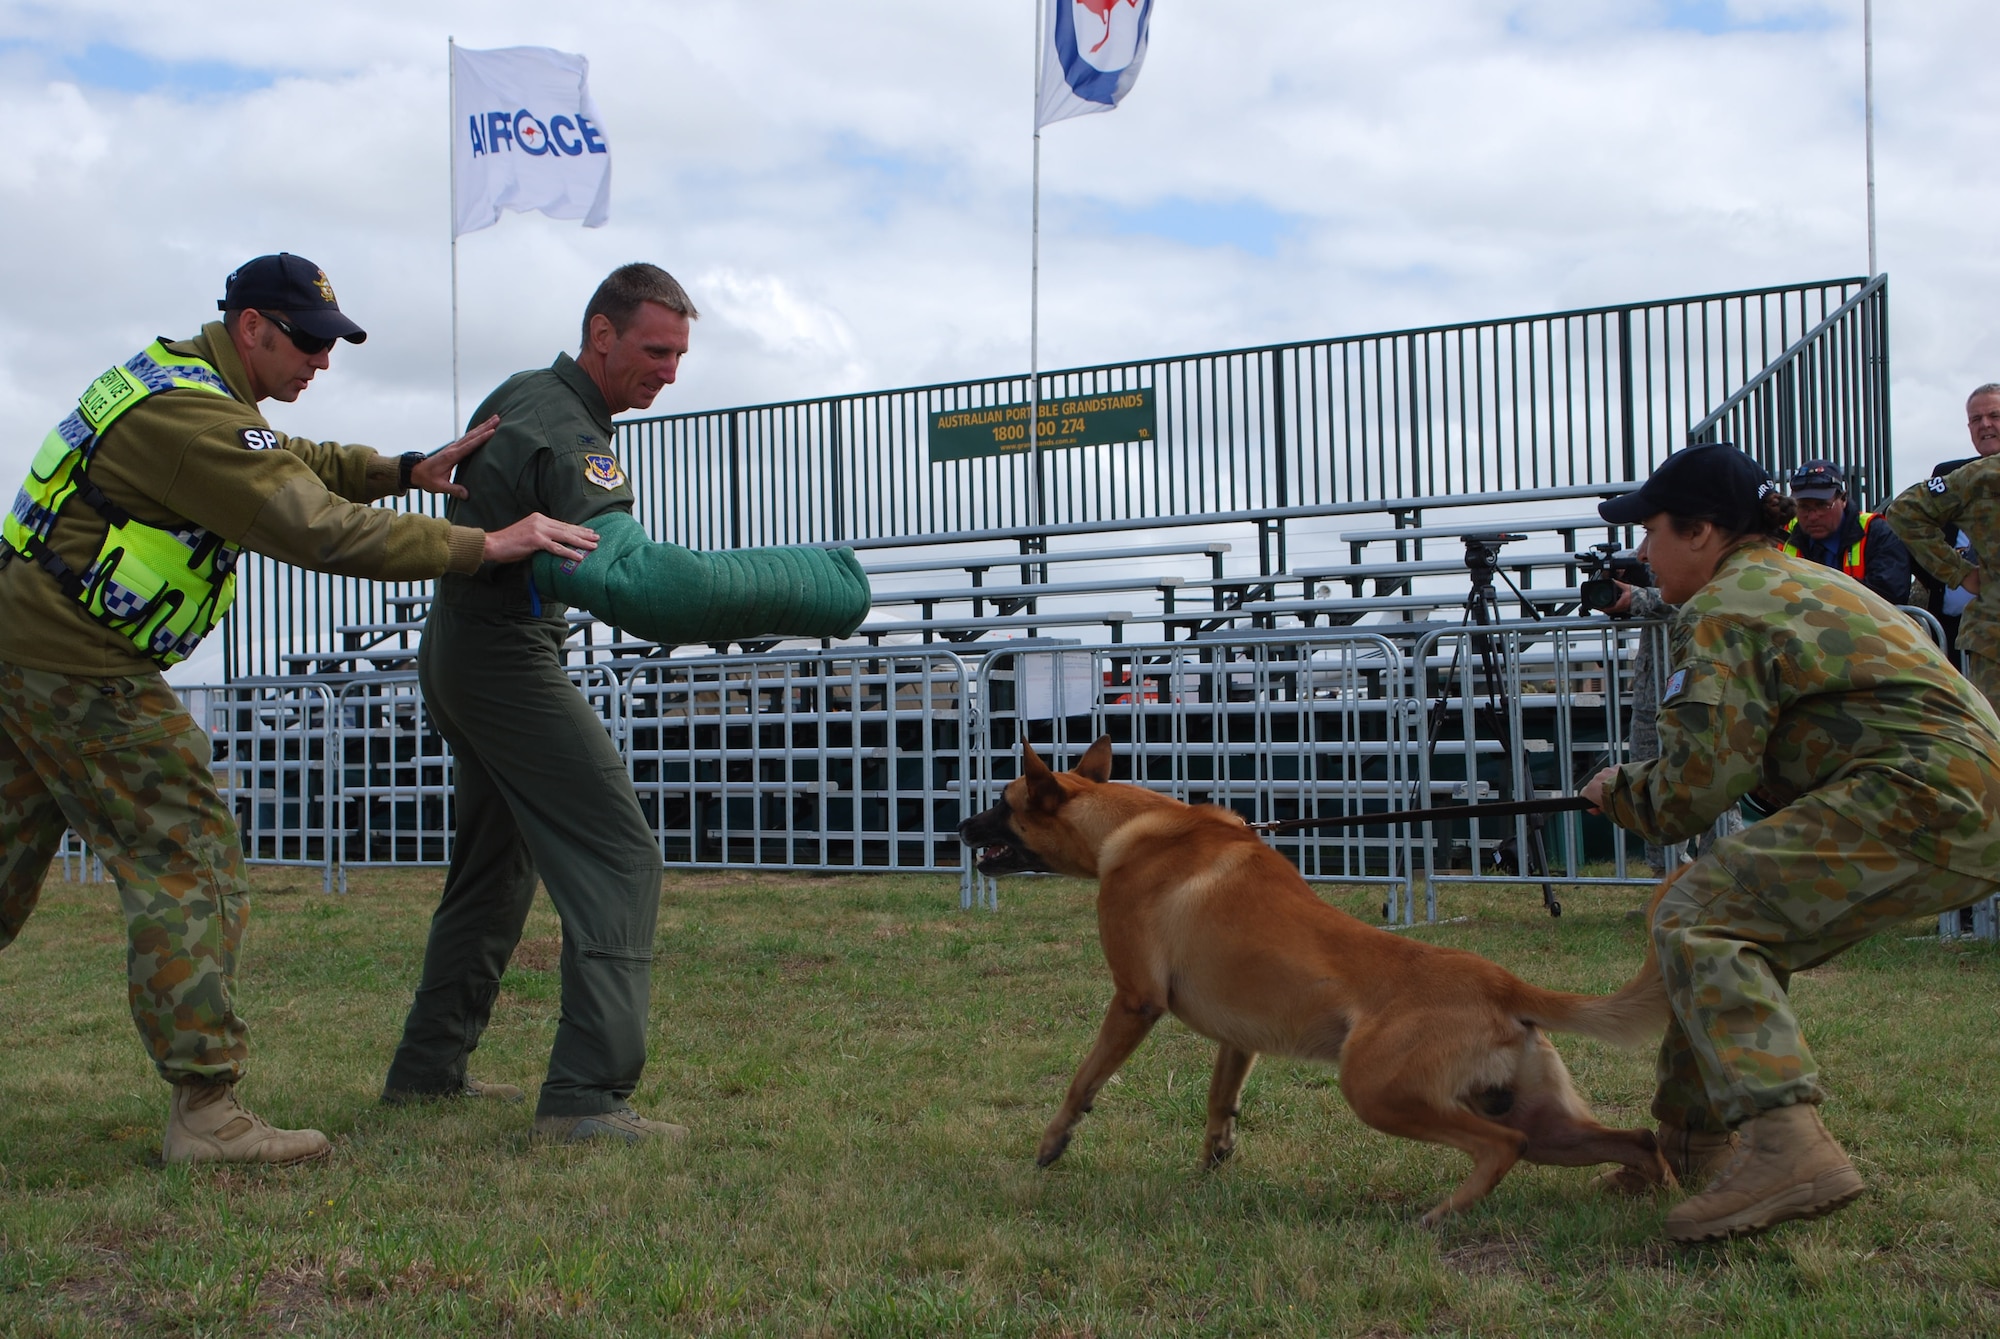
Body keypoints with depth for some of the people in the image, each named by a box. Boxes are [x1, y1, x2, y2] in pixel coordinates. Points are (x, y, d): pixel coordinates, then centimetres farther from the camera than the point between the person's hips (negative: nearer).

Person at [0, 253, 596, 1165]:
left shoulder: (180, 377, 13)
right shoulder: (192, 417, -20)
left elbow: (293, 464, 22)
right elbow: (319, 531, -27)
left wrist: (405, 471, 7)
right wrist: (485, 544, -26)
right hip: (79, 668, -10)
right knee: (190, 864, -8)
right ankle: (204, 1112, -8)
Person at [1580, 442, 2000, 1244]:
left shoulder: (1722, 610, -6)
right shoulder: (1800, 581, 26)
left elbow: (1692, 790, -11)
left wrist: (1620, 792, 9)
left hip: (1923, 797, -11)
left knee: (1697, 916, -15)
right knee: (1744, 921, 21)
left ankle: (1785, 1144, -28)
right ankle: (1696, 1135, 26)